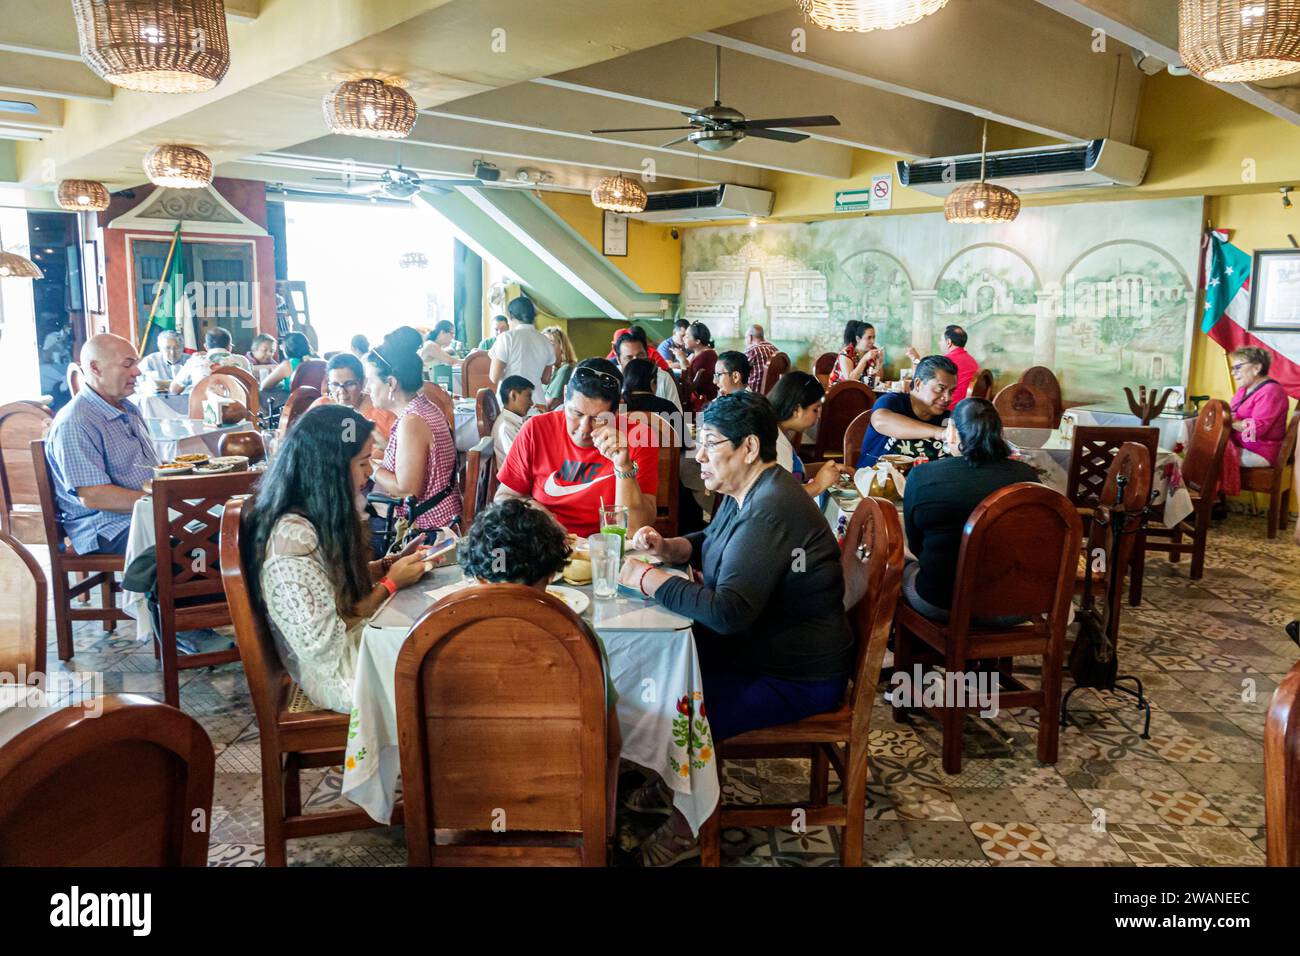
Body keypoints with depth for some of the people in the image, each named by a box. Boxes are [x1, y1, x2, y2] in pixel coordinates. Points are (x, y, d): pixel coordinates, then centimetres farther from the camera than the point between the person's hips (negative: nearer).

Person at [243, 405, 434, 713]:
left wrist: (391, 565, -2)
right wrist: (391, 584, -18)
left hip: (355, 635, 8)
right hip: (337, 673, -8)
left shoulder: (317, 514, -1)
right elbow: (322, 643, -26)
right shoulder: (291, 537, -29)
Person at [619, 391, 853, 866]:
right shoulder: (744, 492, 4)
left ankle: (689, 827, 9)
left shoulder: (770, 512, -29)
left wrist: (648, 579, -25)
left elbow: (729, 612, -36)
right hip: (755, 645, 10)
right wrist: (667, 548, 0)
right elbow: (709, 542, 22)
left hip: (797, 678, -10)